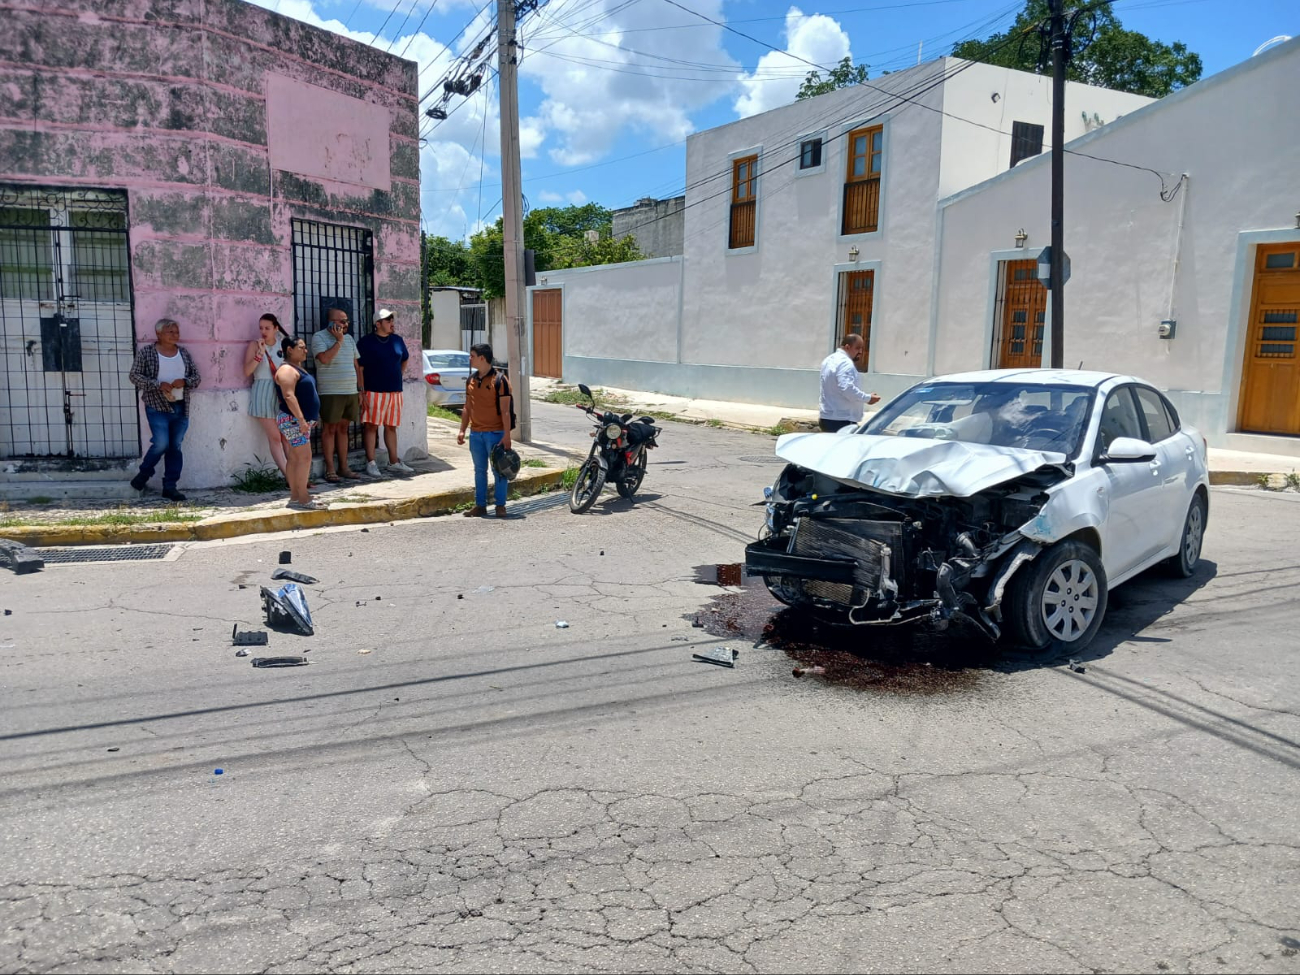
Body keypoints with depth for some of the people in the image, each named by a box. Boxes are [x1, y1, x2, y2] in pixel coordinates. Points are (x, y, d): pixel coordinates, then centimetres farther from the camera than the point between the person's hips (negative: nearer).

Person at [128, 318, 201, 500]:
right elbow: (135, 376, -6)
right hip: (157, 407, -4)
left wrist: (184, 381, -12)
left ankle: (169, 487, 13)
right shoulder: (146, 352, -3)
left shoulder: (183, 352, 9)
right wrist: (158, 384, -19)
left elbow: (196, 377, 10)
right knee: (161, 444, -13)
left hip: (181, 408, 4)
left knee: (175, 447, 6)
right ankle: (143, 475, 14)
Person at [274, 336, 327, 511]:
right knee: (304, 457, -13)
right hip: (293, 420, -10)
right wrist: (301, 420, -27)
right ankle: (303, 499, -12)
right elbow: (289, 396, -23)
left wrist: (312, 417, 23)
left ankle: (295, 497, 13)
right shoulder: (287, 370, -14)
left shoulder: (298, 369, 19)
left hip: (301, 420, 10)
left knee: (295, 458, 10)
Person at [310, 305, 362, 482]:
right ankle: (330, 469, 1)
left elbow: (356, 365, 19)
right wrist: (339, 341, -14)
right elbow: (325, 358, -21)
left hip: (351, 392, 6)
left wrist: (360, 389, 15)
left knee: (343, 429, 10)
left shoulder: (349, 338, 16)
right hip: (330, 393, -6)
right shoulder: (319, 337, -4)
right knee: (329, 429, -2)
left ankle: (344, 467, 14)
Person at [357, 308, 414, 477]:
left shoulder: (397, 340, 9)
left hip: (394, 392, 5)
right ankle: (371, 463, 2)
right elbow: (359, 368, -7)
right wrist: (362, 391, -12)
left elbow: (404, 360, 26)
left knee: (391, 427, 11)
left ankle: (394, 463, 17)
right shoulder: (366, 342, -6)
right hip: (373, 392, -5)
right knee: (372, 426, -2)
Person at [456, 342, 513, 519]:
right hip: (476, 433, 6)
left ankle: (500, 506, 8)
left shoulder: (499, 380, -10)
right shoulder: (471, 380, 10)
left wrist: (507, 436, -15)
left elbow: (505, 411, -12)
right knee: (479, 470, 11)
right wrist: (462, 430, 11)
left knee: (499, 470, 0)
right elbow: (467, 408, 16)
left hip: (495, 433, -6)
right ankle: (480, 505, 18)